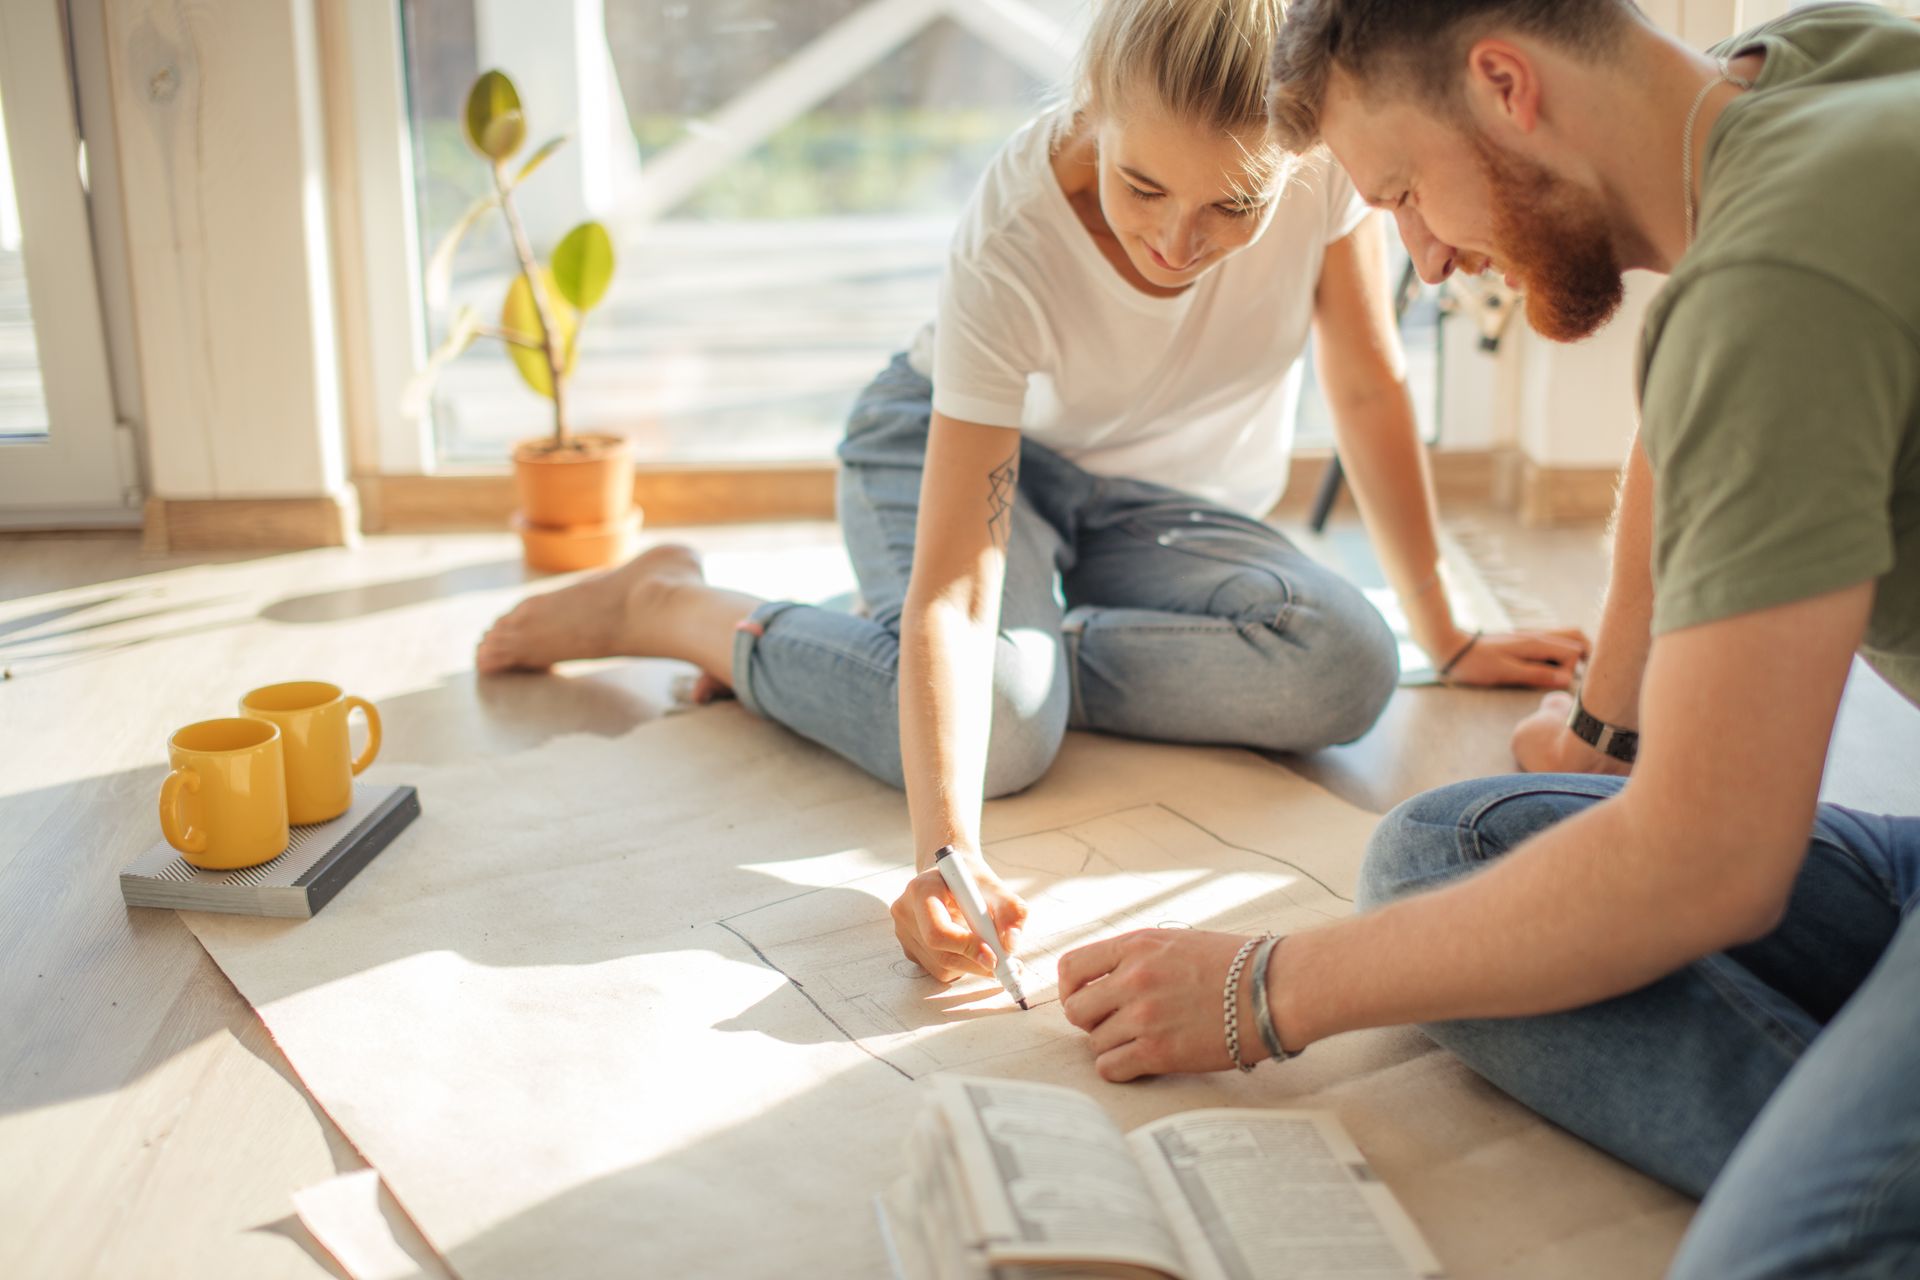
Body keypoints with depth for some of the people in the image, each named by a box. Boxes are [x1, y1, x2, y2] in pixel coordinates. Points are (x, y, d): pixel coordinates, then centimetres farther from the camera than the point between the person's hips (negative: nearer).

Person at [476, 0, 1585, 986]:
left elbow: (1372, 391, -11)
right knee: (998, 728, -33)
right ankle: (669, 606, -8)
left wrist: (1446, 636, -5)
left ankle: (1030, 645, -7)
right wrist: (948, 848, -54)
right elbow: (952, 590, -39)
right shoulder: (1013, 248, -35)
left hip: (1161, 496, 4)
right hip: (957, 445, -4)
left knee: (1345, 670, -25)